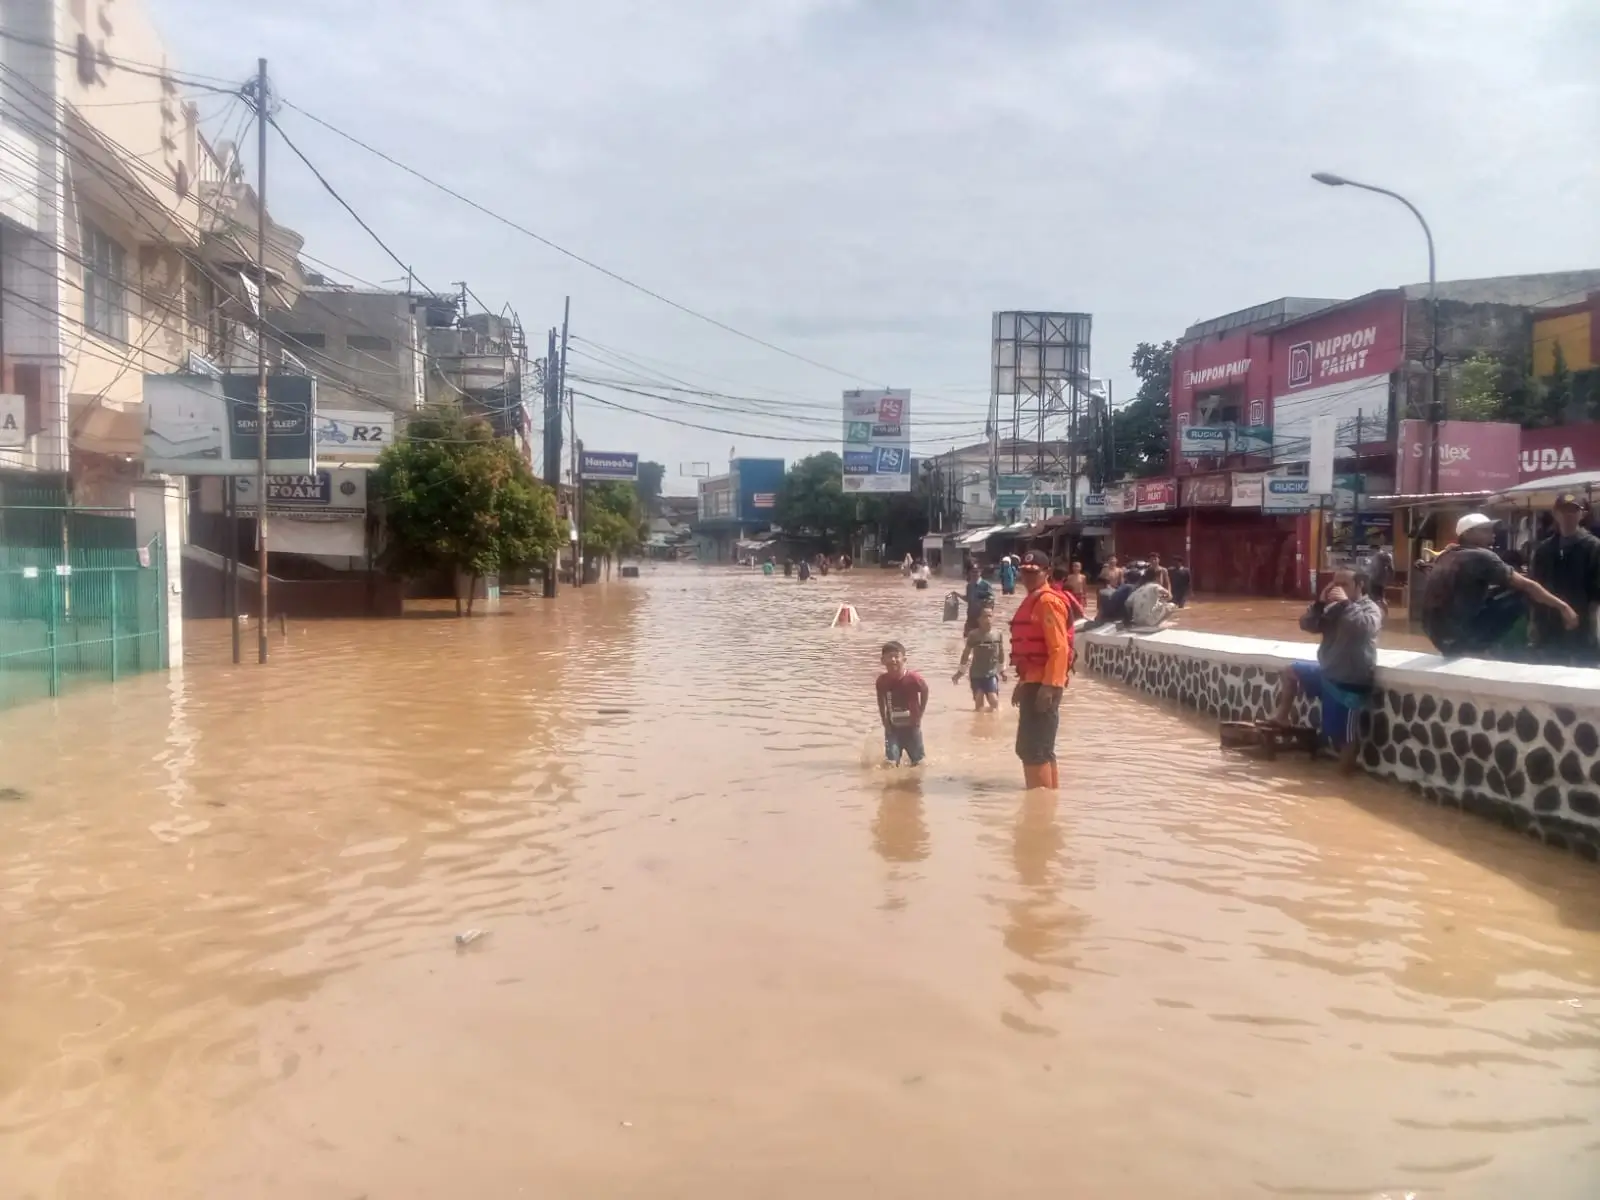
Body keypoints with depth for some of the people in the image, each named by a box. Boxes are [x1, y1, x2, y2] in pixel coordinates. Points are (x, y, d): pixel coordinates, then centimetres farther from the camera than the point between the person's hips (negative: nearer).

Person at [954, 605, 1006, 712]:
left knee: (994, 701, -10)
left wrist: (1002, 670, 17)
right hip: (976, 674, -1)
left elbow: (1001, 653, 10)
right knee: (979, 703, 2)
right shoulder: (973, 635, -9)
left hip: (992, 673, 1)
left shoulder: (998, 634, -3)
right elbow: (966, 653, 0)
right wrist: (960, 671, 5)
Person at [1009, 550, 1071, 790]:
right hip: (1033, 682, 11)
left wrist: (1049, 686, -24)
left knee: (1035, 749, -9)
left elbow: (1059, 649, -20)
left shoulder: (1049, 602, -13)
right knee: (1029, 748, 16)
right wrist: (1022, 682, 24)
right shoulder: (1030, 601, 18)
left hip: (1044, 684, -11)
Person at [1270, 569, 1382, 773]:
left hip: (1350, 685, -8)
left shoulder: (1370, 608, -12)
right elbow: (1307, 625, 3)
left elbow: (1365, 627, -35)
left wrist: (1346, 603, -28)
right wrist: (1320, 603, -11)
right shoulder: (1335, 608, 6)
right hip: (1328, 674, 8)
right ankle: (1282, 716, 28)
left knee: (1342, 736, -5)